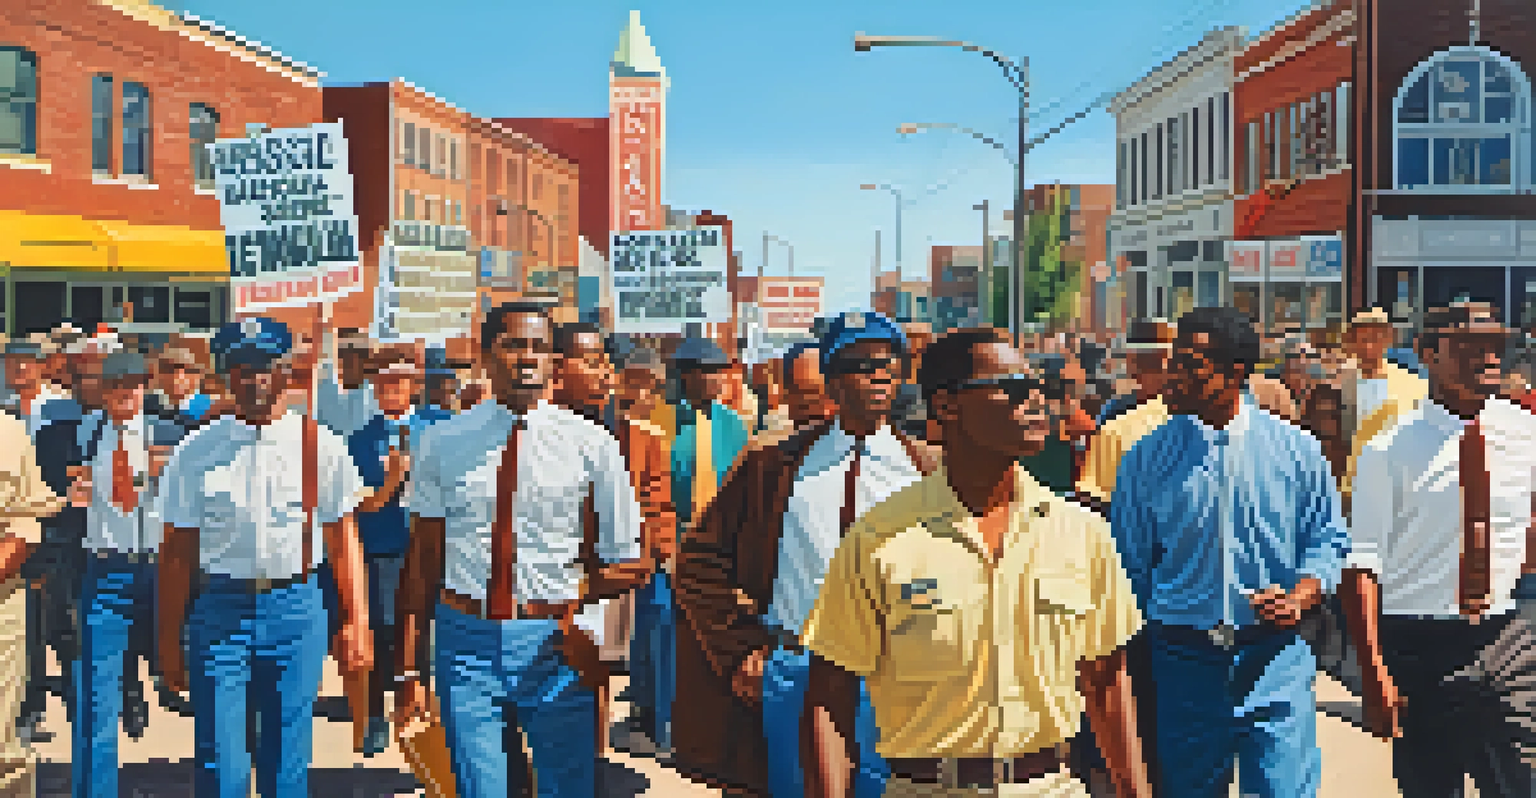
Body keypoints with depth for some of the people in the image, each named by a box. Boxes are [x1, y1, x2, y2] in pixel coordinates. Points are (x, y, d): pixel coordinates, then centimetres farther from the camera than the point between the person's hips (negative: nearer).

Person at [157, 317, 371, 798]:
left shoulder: (320, 446, 3)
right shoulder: (196, 451, 4)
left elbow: (344, 540, 3)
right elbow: (176, 551, 4)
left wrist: (357, 623, -4)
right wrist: (168, 638, 2)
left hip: (297, 608, 0)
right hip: (218, 608, 0)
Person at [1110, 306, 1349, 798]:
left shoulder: (1296, 450, 2)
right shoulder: (1146, 459, 0)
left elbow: (1330, 541, 11)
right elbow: (1130, 564, 5)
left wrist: (1299, 598, -8)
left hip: (1276, 663, 0)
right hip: (1181, 661, 1)